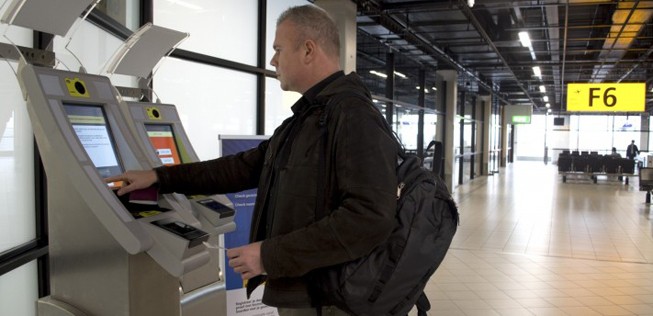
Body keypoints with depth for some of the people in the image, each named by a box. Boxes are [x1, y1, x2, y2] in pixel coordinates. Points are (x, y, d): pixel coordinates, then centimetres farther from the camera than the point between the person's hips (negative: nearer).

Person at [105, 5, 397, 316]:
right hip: (296, 290, 9)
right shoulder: (305, 117, 15)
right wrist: (160, 177, 13)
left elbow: (371, 217, -27)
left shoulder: (355, 116, -18)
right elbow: (246, 167, 16)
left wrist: (271, 256, -24)